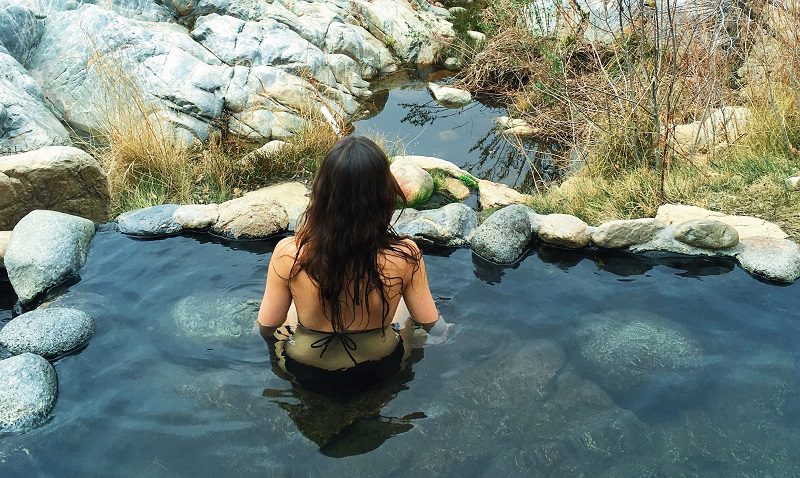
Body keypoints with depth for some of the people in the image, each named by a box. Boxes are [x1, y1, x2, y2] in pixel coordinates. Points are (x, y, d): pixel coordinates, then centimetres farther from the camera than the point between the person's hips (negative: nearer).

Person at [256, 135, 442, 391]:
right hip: (380, 367, 1)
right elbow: (428, 321, -12)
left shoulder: (288, 255, -30)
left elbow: (267, 325, -15)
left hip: (307, 371, 0)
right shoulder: (405, 256, -29)